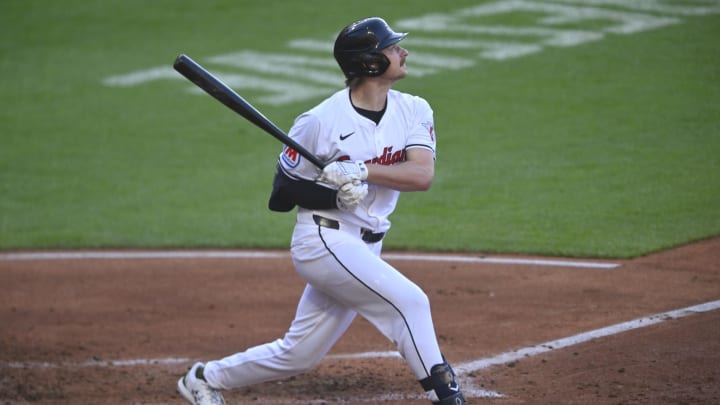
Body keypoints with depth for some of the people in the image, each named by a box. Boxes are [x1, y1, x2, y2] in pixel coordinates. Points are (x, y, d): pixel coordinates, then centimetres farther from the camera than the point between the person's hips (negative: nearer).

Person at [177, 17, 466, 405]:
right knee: (409, 301, -22)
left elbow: (422, 175, -14)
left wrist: (361, 171, -28)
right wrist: (334, 196, -23)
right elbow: (281, 193, -6)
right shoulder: (321, 121, -12)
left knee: (297, 355, 12)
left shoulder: (414, 111, 1)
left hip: (364, 248, 6)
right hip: (324, 240, -6)